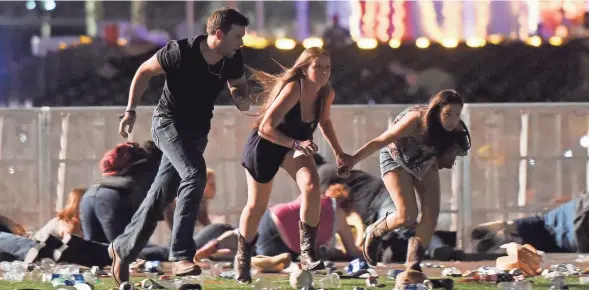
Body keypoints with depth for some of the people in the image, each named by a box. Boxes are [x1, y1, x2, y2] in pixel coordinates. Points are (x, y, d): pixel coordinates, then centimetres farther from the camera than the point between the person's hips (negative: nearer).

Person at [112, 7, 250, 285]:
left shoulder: (233, 60, -9)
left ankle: (123, 248, 27)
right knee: (195, 173, -28)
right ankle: (181, 255, -30)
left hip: (198, 129, 6)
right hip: (169, 120, -6)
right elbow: (144, 71, -9)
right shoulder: (180, 52, -24)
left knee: (162, 193, 11)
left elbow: (237, 84, 12)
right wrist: (130, 111, -9)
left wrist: (242, 97, -12)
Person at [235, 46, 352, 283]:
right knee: (256, 207, 5)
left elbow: (324, 121, 11)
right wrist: (296, 144, -47)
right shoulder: (293, 90, -32)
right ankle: (242, 258, 30)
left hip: (295, 144, 5)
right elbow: (266, 127, -37)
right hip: (264, 146, -5)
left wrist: (338, 153, 9)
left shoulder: (327, 94, -13)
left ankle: (308, 252, -21)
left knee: (312, 185, -25)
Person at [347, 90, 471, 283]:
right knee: (407, 216, -17)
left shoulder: (457, 131, -24)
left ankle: (412, 266, 3)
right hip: (397, 159, -5)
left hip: (424, 163, 5)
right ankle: (373, 233, 14)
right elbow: (380, 142, -30)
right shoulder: (415, 121, -38)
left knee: (432, 213, -10)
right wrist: (352, 161, -28)